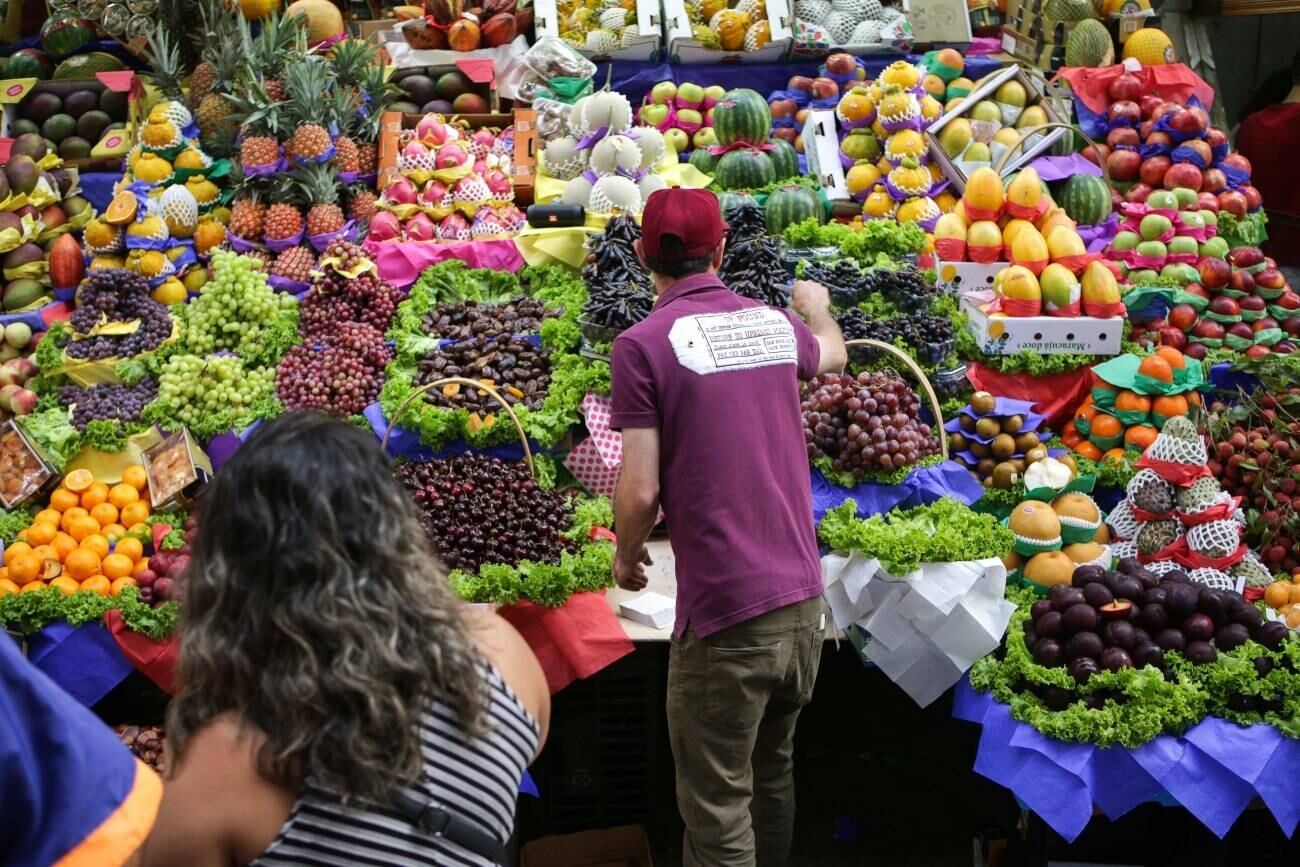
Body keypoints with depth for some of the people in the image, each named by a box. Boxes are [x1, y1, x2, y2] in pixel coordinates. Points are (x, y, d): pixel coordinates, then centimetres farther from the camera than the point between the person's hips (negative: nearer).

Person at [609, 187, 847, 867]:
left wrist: (627, 556, 8)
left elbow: (641, 490, -13)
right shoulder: (775, 324, 7)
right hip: (803, 601, 6)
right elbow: (832, 353, 32)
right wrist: (817, 306, 54)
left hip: (725, 613, -6)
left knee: (718, 810, 4)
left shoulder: (642, 345, -10)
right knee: (773, 776, 23)